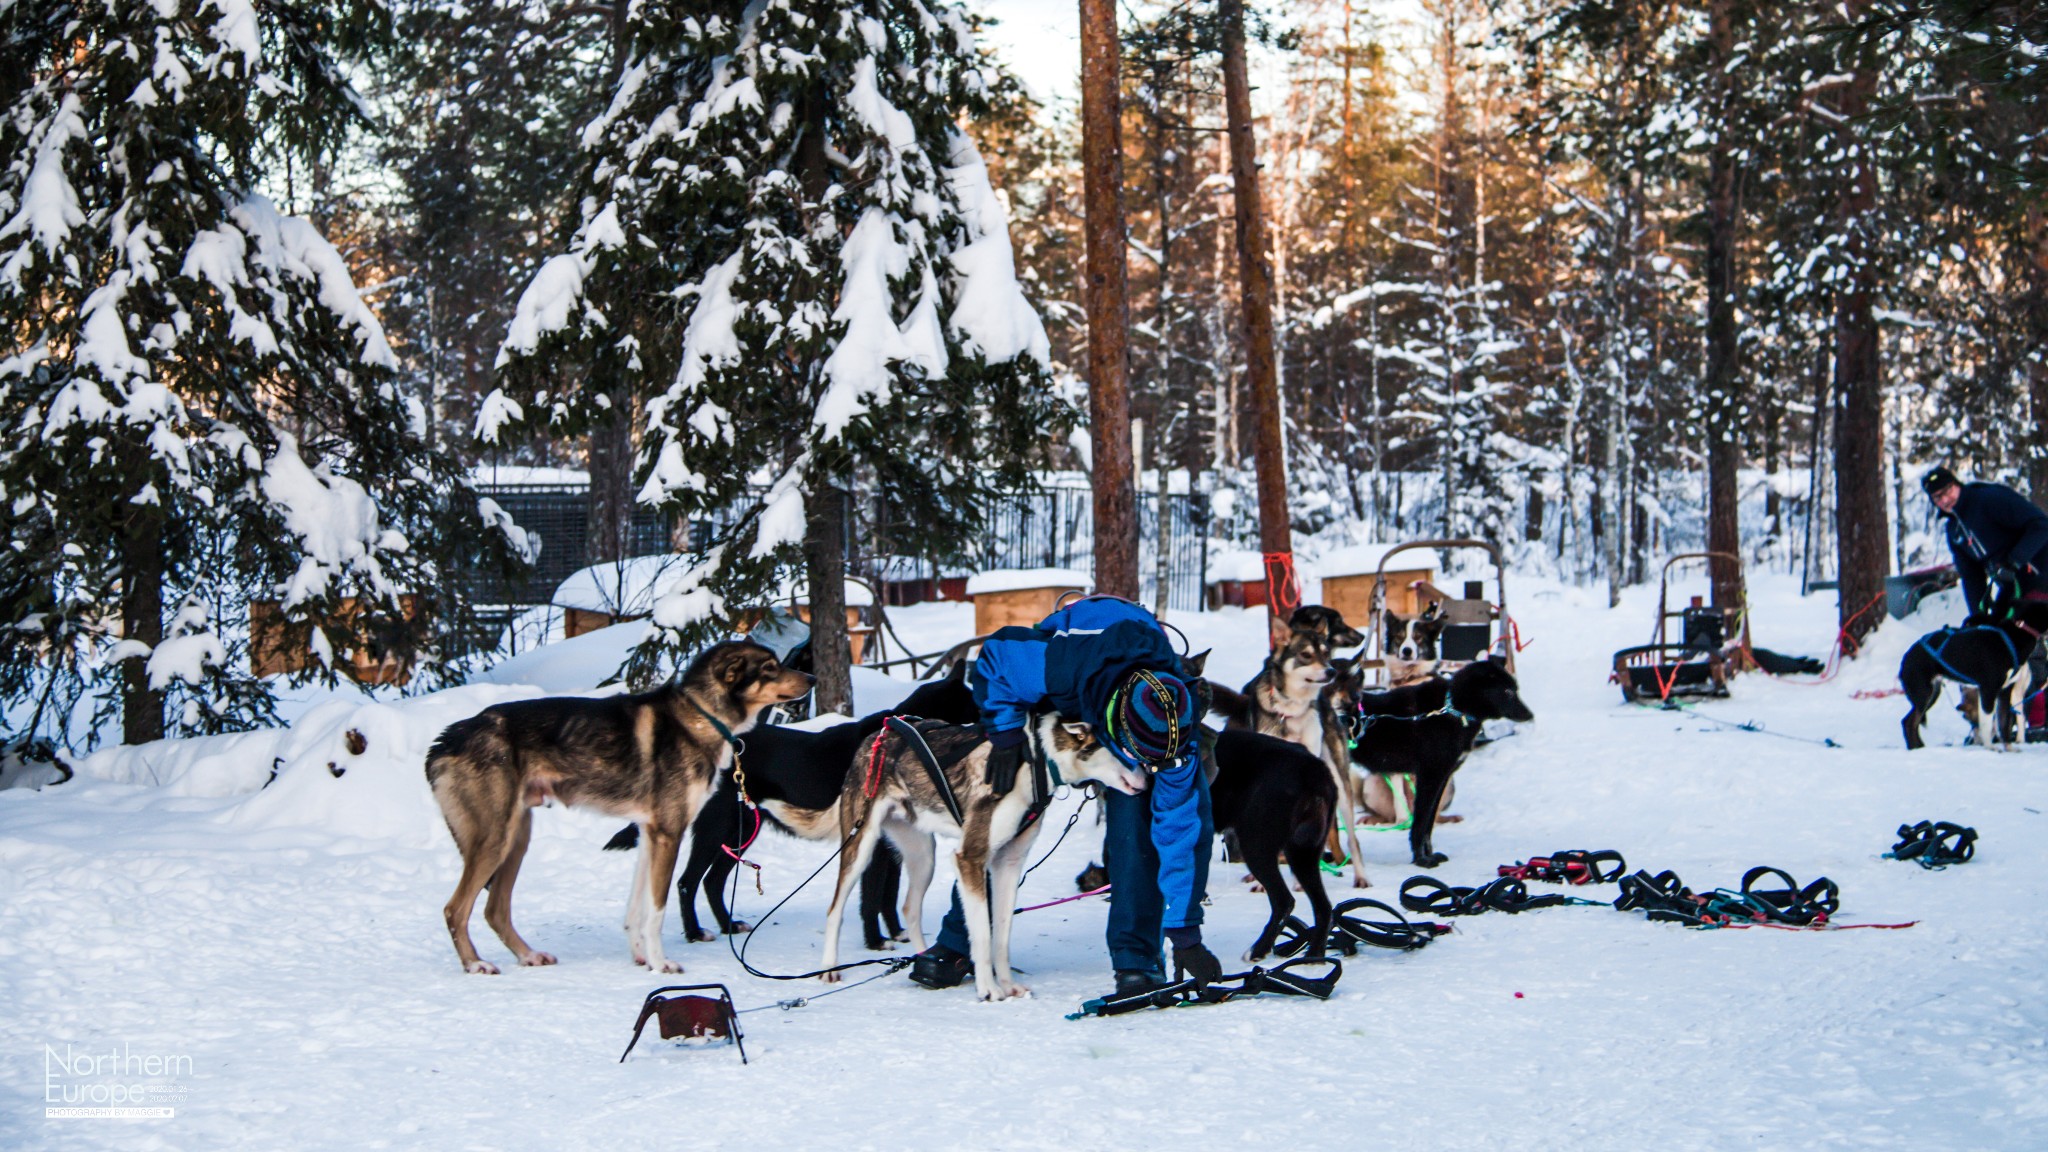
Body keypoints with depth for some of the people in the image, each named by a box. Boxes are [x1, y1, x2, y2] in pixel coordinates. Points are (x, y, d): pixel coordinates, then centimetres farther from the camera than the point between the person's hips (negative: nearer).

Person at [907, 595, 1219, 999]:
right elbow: (996, 654, -25)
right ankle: (958, 944, 12)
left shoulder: (1178, 731, -37)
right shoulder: (1061, 664, -46)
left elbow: (1177, 829, -32)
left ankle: (1136, 960, -13)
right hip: (1056, 700, 0)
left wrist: (1185, 934, -31)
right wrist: (1005, 735, -30)